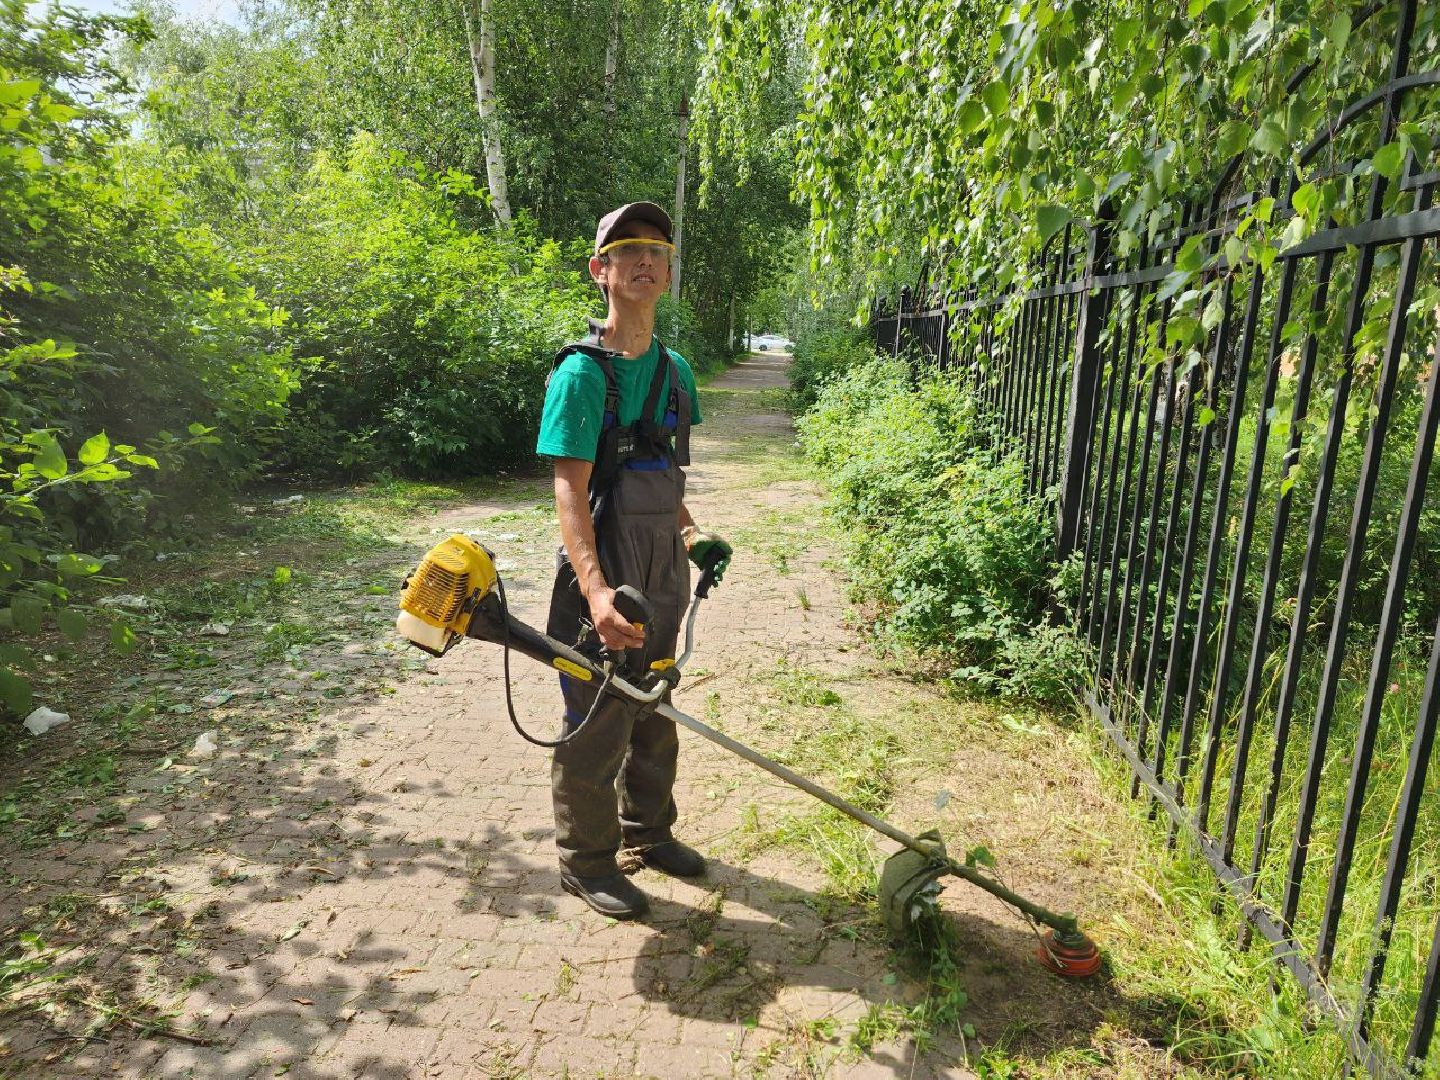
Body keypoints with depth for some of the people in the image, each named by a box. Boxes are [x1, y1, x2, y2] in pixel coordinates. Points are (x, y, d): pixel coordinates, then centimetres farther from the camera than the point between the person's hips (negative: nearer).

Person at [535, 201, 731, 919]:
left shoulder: (675, 370, 9)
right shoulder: (583, 372, -14)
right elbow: (570, 489, -22)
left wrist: (689, 532, 6)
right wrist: (596, 589, -34)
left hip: (662, 575, 7)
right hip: (603, 576, -7)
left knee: (655, 714, 20)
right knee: (597, 725, 5)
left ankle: (647, 831, 40)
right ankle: (585, 862, 26)